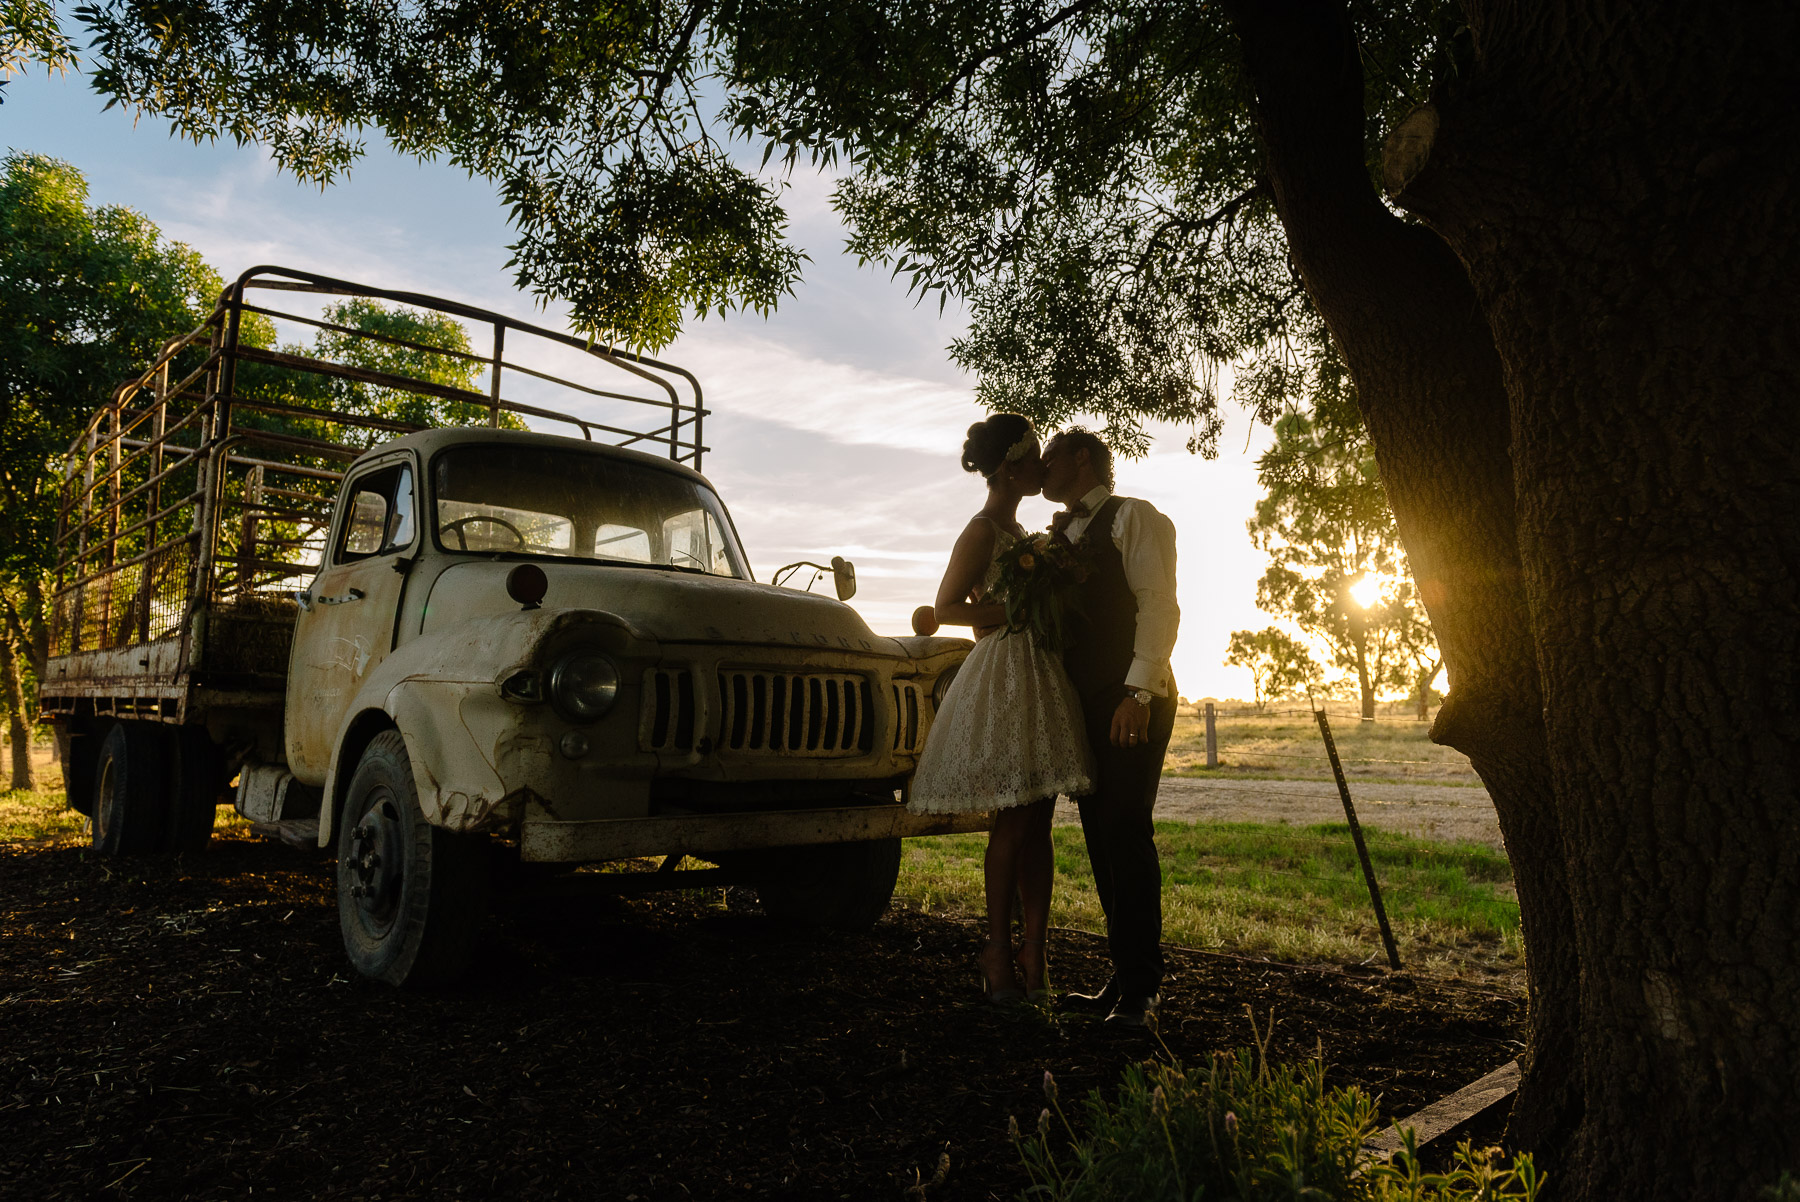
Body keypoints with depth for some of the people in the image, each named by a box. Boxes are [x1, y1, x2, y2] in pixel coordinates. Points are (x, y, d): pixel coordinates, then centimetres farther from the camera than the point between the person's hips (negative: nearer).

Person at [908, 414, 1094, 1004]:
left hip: (1038, 677, 9)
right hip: (1005, 674, -9)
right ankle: (999, 950, 6)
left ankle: (1034, 952, 9)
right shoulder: (982, 530, -7)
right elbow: (947, 608, -12)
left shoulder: (1017, 530, 20)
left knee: (1037, 822, 5)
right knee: (1015, 823, -5)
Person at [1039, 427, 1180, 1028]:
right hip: (1082, 704, 7)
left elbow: (1158, 607, -10)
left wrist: (1139, 694, -19)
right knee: (1101, 839, 6)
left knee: (1124, 833, -11)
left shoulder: (1134, 517, 1)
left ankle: (1140, 989, -3)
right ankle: (1126, 978, 14)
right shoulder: (1058, 536, 23)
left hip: (1133, 702, -7)